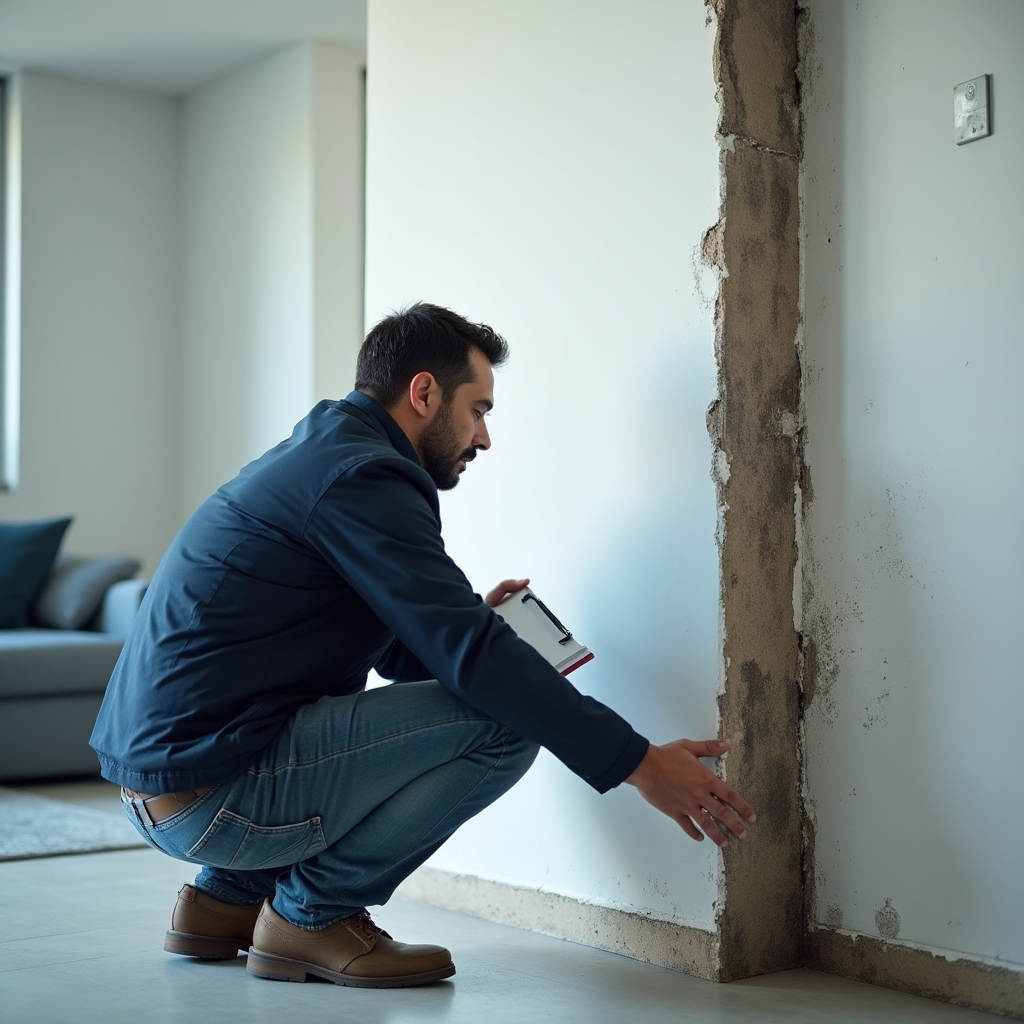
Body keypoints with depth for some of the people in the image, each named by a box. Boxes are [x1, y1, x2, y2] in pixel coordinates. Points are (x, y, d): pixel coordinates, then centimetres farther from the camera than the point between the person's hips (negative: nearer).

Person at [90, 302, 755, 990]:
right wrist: (640, 764, -16)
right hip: (209, 792, -10)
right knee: (503, 723, -13)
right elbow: (472, 657, -19)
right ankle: (315, 913, -1)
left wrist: (470, 623, 9)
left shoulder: (317, 455, 20)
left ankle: (227, 895, 21)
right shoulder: (362, 475, -12)